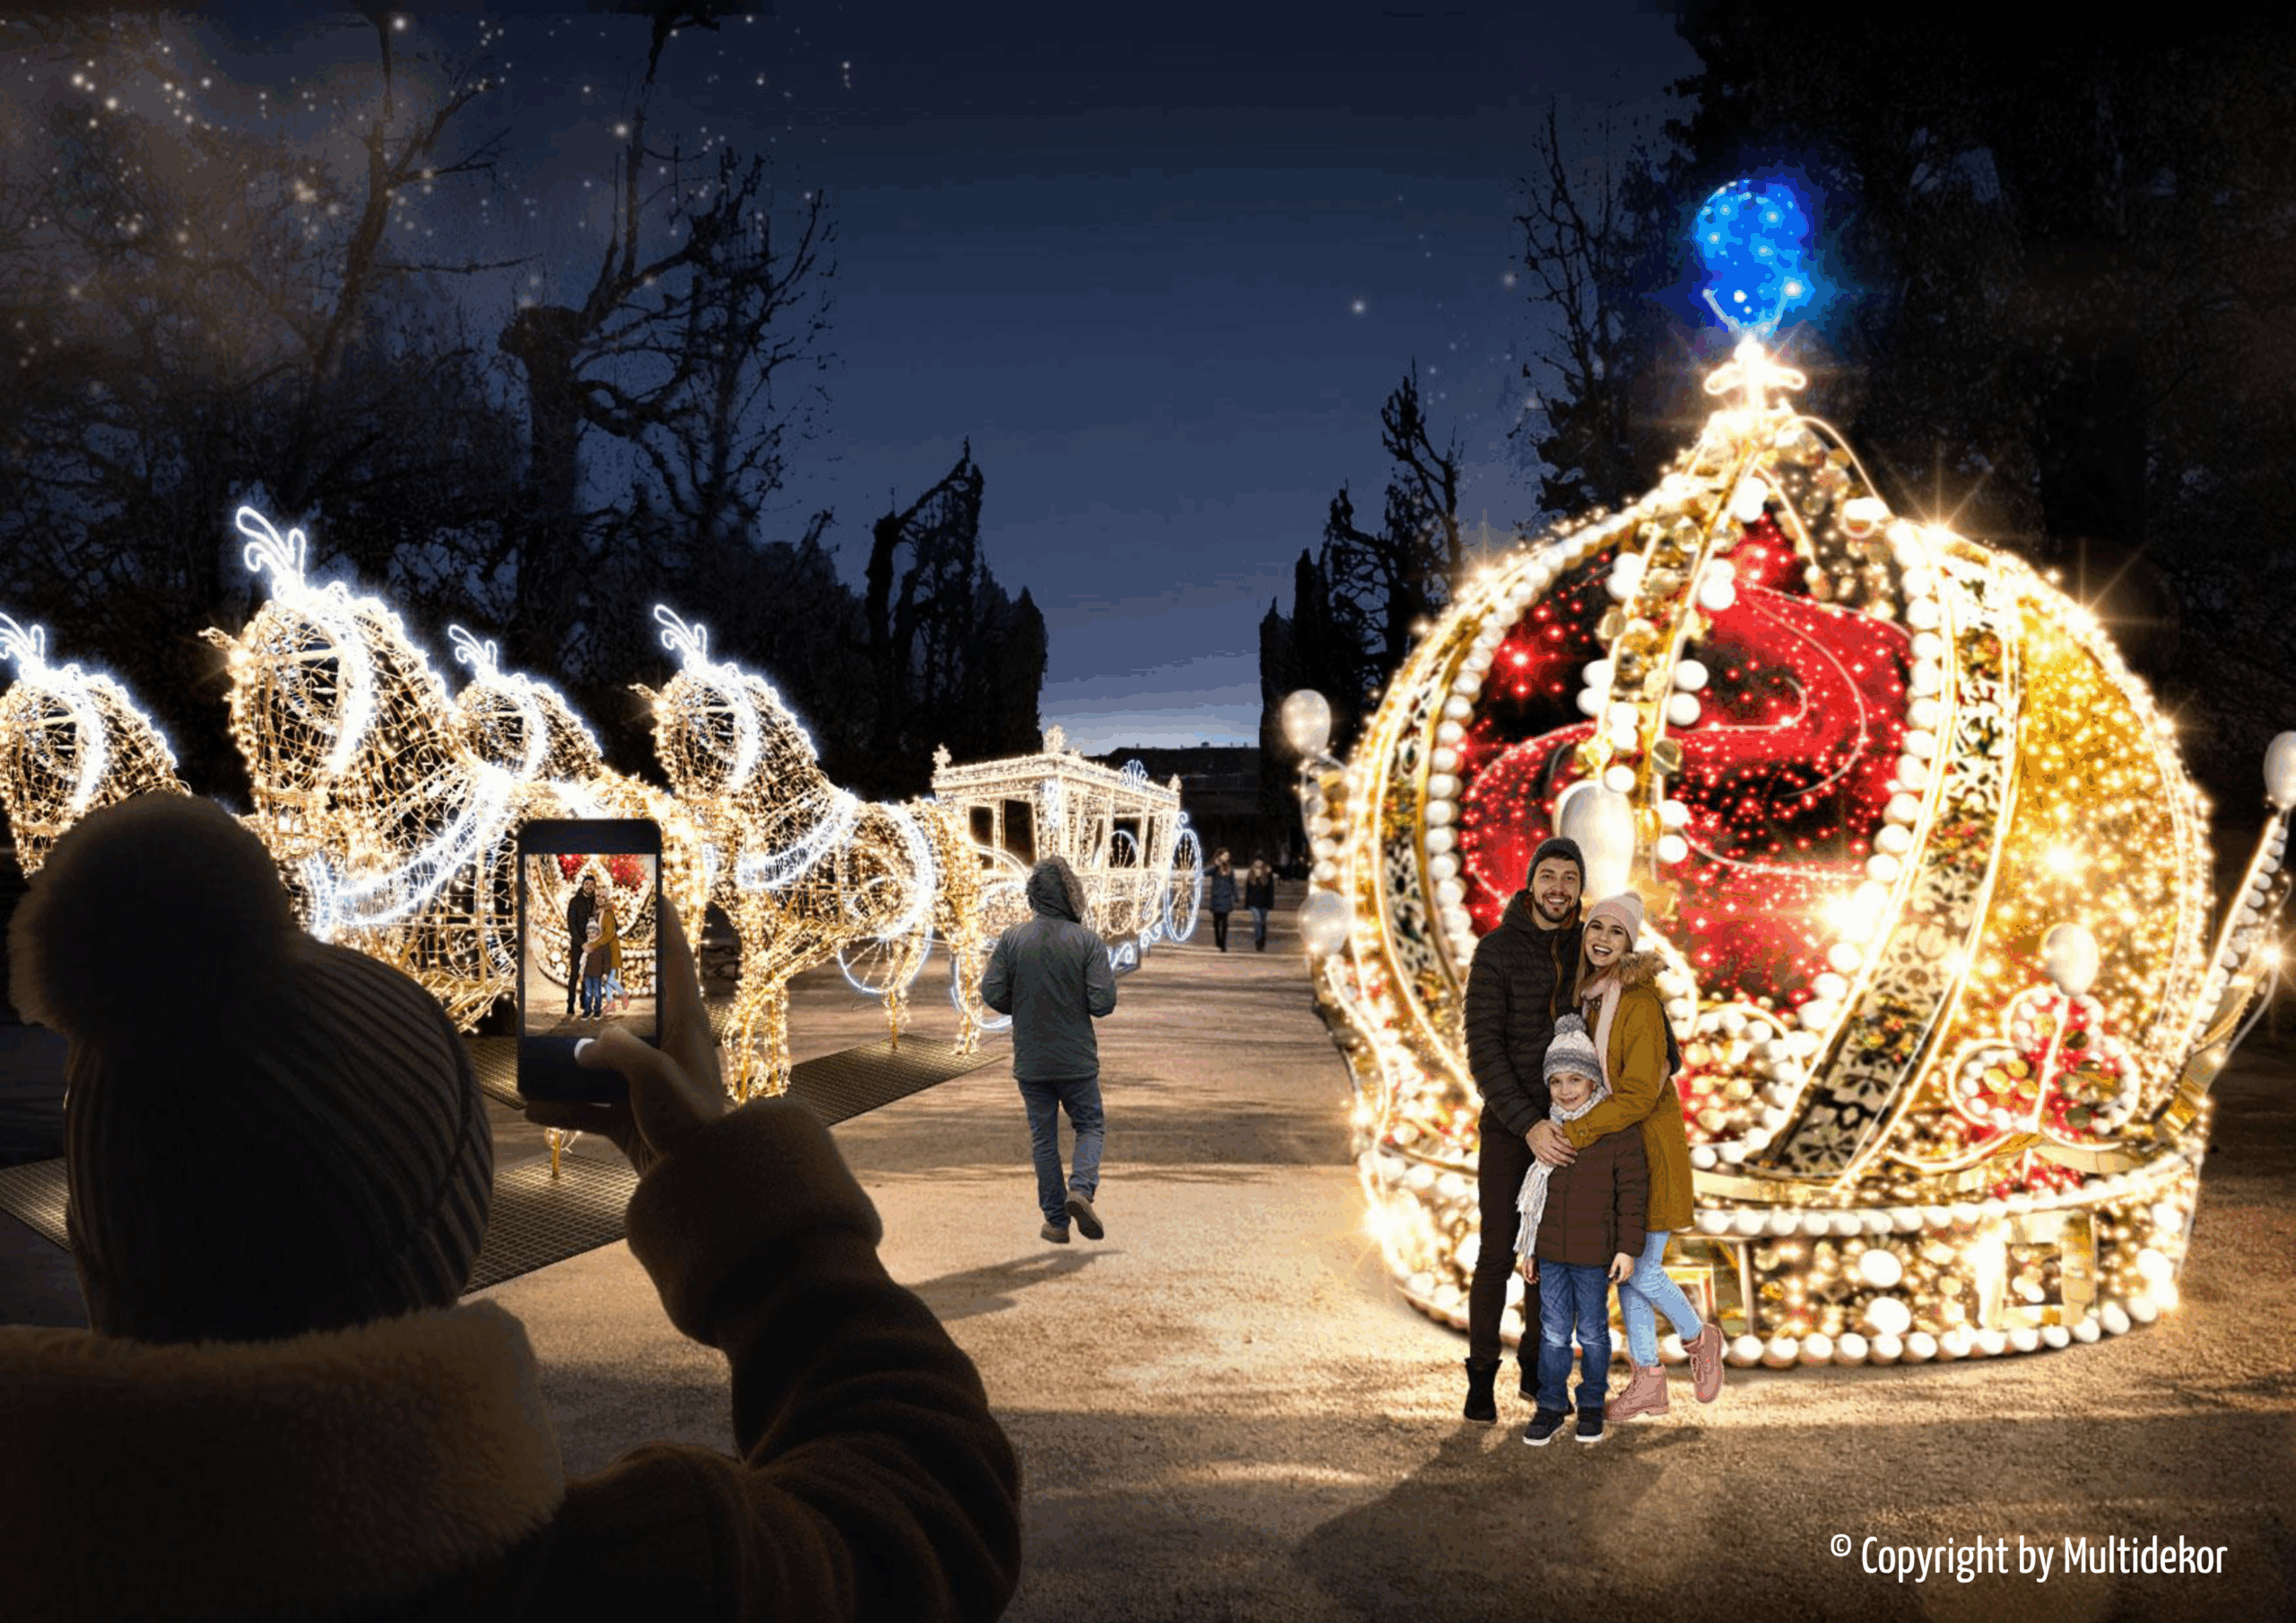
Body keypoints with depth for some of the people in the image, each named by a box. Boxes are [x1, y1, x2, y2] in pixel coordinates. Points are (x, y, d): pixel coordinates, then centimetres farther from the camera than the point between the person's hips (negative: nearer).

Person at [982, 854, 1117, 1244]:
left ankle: (1056, 1220, 15)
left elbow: (992, 994, -8)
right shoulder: (1087, 940, -11)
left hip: (1030, 1060, 2)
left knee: (1043, 1137, 12)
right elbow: (1103, 1003, -15)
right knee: (1090, 1125, 16)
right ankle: (1081, 1187, -8)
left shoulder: (1012, 939, -6)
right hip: (1077, 1058, -1)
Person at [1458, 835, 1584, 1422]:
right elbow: (1483, 1048, -17)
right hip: (1507, 1127, -4)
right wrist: (1526, 1122, -24)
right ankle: (1481, 1379, 11)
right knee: (1497, 1253, -2)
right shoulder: (1496, 951, -12)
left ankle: (1536, 1368, 26)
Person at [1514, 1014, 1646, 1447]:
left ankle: (1592, 1405, 26)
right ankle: (1551, 1407, 20)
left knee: (1592, 1332, 10)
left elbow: (1633, 1191, -8)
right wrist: (1529, 1249, 13)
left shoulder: (1618, 1130, -11)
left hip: (1595, 1255, -4)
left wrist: (1628, 1248, -10)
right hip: (1551, 1253, 4)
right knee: (1553, 1332, 8)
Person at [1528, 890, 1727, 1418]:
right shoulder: (1581, 997, 4)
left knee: (1642, 1270, -2)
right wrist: (1538, 1127, -7)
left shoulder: (1640, 1003, -19)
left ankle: (1699, 1338, 27)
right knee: (1625, 1268, 11)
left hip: (1649, 1149, -7)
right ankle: (1648, 1383, 24)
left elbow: (1638, 1096, -23)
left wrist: (1573, 1134, -27)